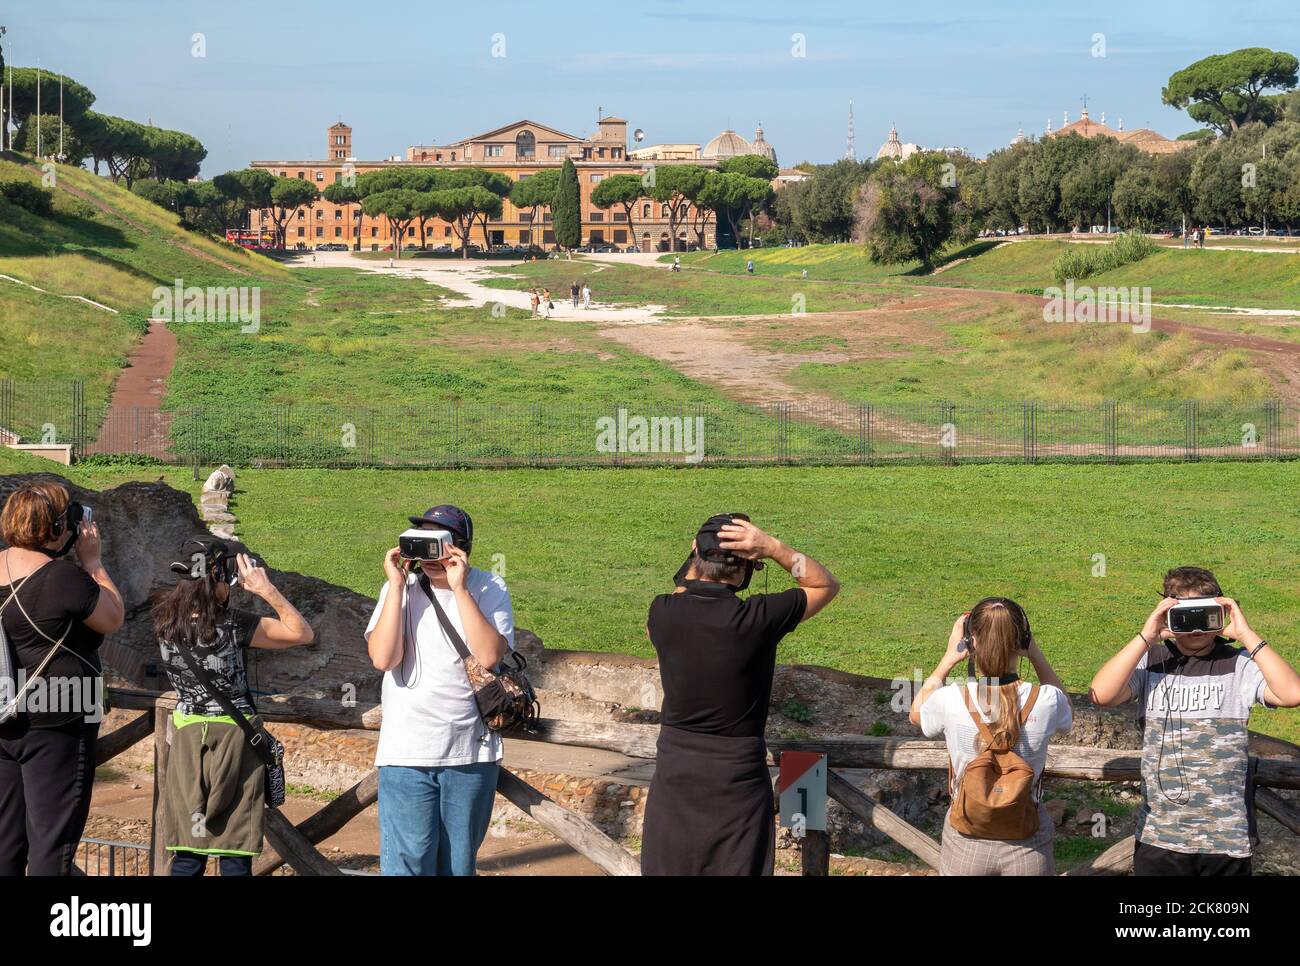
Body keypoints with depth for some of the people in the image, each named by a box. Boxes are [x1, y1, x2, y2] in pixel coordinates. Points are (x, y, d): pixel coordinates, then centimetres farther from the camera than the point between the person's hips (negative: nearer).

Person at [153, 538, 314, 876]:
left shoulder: (166, 621, -5)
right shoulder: (233, 624, -19)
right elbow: (303, 633, -13)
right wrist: (267, 590, -15)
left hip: (188, 735, 5)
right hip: (234, 738, -5)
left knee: (187, 854, 10)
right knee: (234, 854, 3)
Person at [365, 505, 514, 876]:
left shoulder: (490, 589, -1)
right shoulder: (401, 588, -1)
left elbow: (488, 655, -17)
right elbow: (383, 658, -14)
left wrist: (459, 588, -18)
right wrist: (397, 584, -15)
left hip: (471, 752, 1)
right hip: (407, 752, -1)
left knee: (459, 864, 13)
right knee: (407, 863, -4)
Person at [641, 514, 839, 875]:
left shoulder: (662, 613, -10)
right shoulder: (759, 618, -18)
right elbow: (827, 585, -1)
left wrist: (696, 561, 11)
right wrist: (773, 548, -12)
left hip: (674, 775, 2)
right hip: (738, 781, -2)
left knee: (668, 867, 15)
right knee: (737, 868, 10)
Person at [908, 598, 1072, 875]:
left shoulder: (950, 700, -19)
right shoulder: (1046, 701, -18)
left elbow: (916, 714, 7)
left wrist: (950, 657, 6)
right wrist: (1036, 654, 4)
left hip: (966, 842, 0)